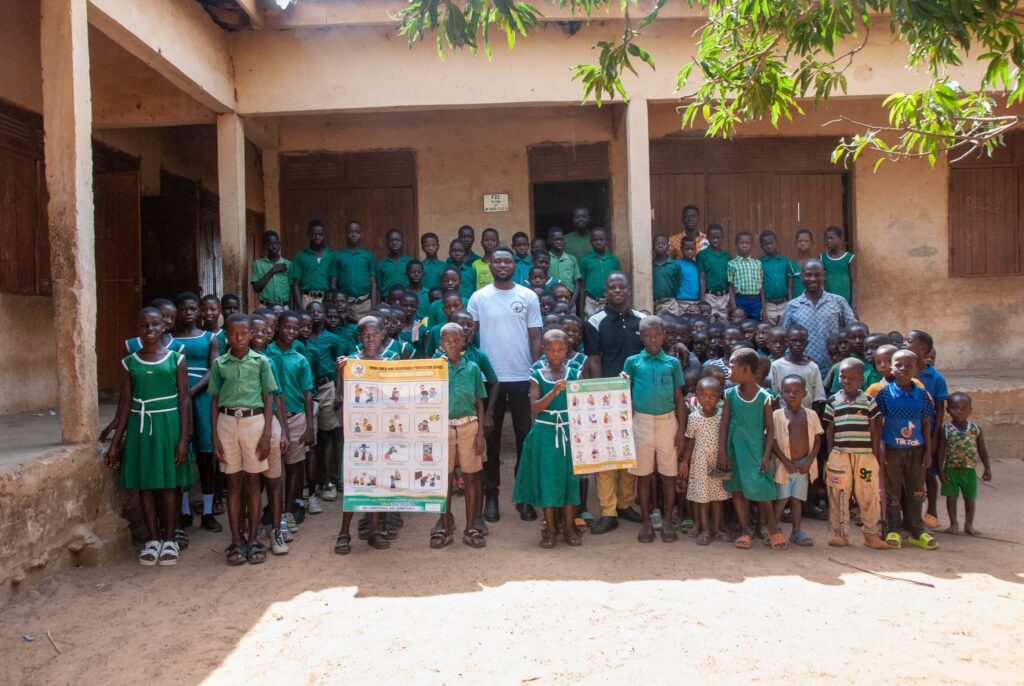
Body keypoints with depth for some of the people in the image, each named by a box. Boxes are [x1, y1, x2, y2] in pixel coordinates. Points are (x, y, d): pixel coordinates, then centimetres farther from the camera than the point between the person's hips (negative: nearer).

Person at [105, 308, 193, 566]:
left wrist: (184, 438, -8)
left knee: (169, 483, 3)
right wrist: (115, 442, 5)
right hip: (140, 426, 2)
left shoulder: (176, 358, -1)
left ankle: (170, 539, 14)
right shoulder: (129, 363, 5)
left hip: (169, 423, -2)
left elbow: (184, 399, -2)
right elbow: (125, 402, 7)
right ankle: (152, 538, 18)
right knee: (145, 484, 7)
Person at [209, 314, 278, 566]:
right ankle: (236, 541, 13)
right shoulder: (219, 364, 5)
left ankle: (253, 539, 11)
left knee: (252, 483, 4)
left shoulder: (261, 362, 2)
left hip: (254, 421, -1)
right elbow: (215, 402, 7)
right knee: (233, 483, 6)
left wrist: (267, 435, -4)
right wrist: (215, 438, 1)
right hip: (227, 422, 1)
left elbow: (267, 401, 3)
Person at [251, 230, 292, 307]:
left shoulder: (288, 264, 6)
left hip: (284, 307, 1)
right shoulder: (258, 264, 5)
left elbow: (292, 289, 5)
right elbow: (256, 287, -3)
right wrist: (271, 272, -8)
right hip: (265, 307, -1)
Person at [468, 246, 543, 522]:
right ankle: (491, 495, 17)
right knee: (490, 437, 7)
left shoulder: (529, 297, 3)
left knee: (525, 437, 7)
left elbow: (535, 338, 4)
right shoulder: (478, 298, 2)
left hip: (522, 378, 0)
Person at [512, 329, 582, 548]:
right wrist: (554, 391, -25)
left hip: (570, 431, 1)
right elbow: (535, 407, -13)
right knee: (548, 477, 3)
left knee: (570, 477, 6)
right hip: (546, 433, -1)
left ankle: (569, 526, 18)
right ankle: (550, 528, 15)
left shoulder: (574, 373, 2)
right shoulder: (538, 376, -2)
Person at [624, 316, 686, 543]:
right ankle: (646, 522, 18)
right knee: (643, 475, 7)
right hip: (642, 422, 0)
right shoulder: (632, 362, 2)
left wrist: (681, 431, 1)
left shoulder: (673, 363, 4)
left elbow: (679, 400, 6)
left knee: (668, 475, 5)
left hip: (668, 422, 0)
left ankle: (667, 522, 17)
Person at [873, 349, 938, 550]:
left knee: (916, 492, 10)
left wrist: (928, 451, 3)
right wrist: (878, 448, -10)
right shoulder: (885, 393, -7)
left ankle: (916, 531, 21)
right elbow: (878, 422, -4)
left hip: (916, 449, 3)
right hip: (892, 449, -2)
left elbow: (926, 424, 5)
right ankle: (893, 530, 18)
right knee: (893, 492, 7)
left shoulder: (922, 395, 0)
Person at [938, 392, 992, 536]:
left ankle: (969, 525, 25)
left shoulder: (975, 428, -3)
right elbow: (941, 451, -7)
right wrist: (941, 469, -10)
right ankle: (953, 524, 20)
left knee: (970, 498, 11)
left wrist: (987, 468, 3)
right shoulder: (946, 429, -10)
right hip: (951, 469, -2)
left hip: (970, 470, 2)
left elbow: (982, 450, 4)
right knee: (951, 497, 6)